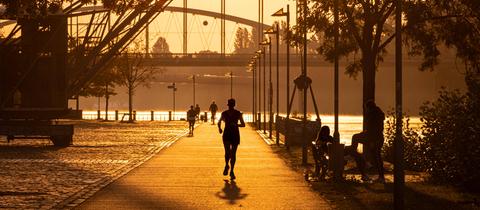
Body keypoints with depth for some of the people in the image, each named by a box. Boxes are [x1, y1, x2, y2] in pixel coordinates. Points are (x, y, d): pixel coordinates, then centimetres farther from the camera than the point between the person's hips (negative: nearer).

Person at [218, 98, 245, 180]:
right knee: (227, 152, -16)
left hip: (235, 134, 0)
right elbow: (219, 122, 19)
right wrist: (219, 128, 0)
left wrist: (236, 125, -18)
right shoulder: (224, 113, 2)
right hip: (227, 134, 0)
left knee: (233, 154, 3)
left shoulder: (238, 113, -1)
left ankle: (232, 171, 16)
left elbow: (243, 124, 0)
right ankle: (226, 166, 13)